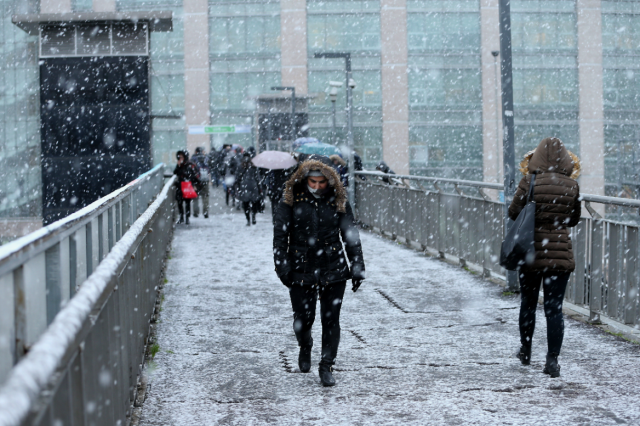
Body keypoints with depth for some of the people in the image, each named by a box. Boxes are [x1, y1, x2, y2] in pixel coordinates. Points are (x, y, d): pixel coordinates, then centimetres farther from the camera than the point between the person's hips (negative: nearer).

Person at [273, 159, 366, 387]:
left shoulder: (338, 202, 2)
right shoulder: (291, 201, -2)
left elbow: (351, 236, 7)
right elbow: (280, 235, 0)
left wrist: (357, 267, 3)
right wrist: (282, 265, -7)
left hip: (333, 271, 1)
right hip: (301, 271, -1)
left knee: (331, 319, 0)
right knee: (303, 317, 2)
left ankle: (326, 367, 13)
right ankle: (305, 347, 36)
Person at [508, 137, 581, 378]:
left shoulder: (530, 181, -10)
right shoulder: (572, 186, -3)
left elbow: (513, 212, -4)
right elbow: (574, 220, 9)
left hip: (532, 252, -1)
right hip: (561, 253, 1)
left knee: (528, 304, 17)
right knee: (554, 309, 3)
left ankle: (526, 352, 32)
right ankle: (552, 360, -4)